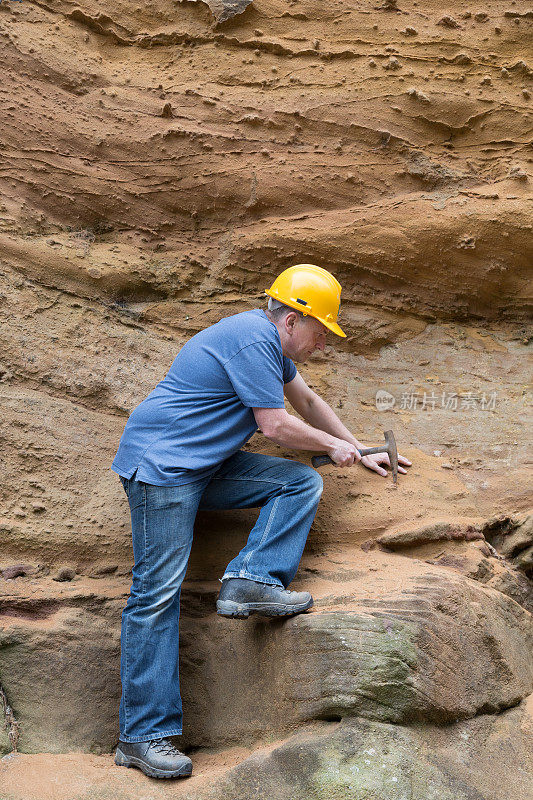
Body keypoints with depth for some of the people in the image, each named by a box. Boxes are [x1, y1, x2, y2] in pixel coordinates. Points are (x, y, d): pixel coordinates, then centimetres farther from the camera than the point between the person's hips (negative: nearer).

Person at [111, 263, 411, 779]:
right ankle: (143, 736, -8)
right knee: (157, 592, -12)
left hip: (208, 466, 10)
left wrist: (360, 454, 29)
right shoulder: (252, 339, -17)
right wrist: (336, 446, 0)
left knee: (302, 482, -2)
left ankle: (252, 580, -14)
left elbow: (307, 401, 27)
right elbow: (275, 425, -16)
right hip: (161, 464, -10)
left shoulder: (269, 339, 15)